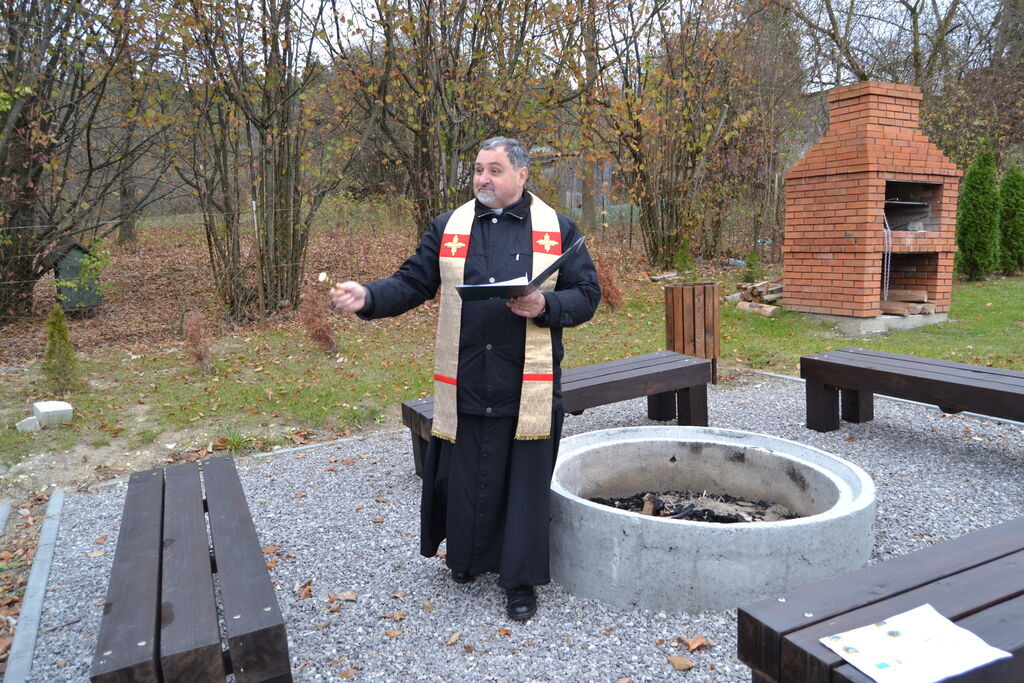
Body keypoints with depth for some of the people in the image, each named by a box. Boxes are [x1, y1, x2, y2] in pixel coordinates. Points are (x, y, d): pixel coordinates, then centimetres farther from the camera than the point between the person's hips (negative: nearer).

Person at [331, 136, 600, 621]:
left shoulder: (558, 230, 4)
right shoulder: (448, 228, 8)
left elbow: (587, 295, 3)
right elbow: (411, 284, 5)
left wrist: (545, 305, -16)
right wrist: (367, 297, -13)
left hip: (528, 389, -1)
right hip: (464, 386, 2)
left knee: (524, 483, 5)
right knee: (465, 479, 12)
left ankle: (520, 581, 22)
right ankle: (466, 559, 37)